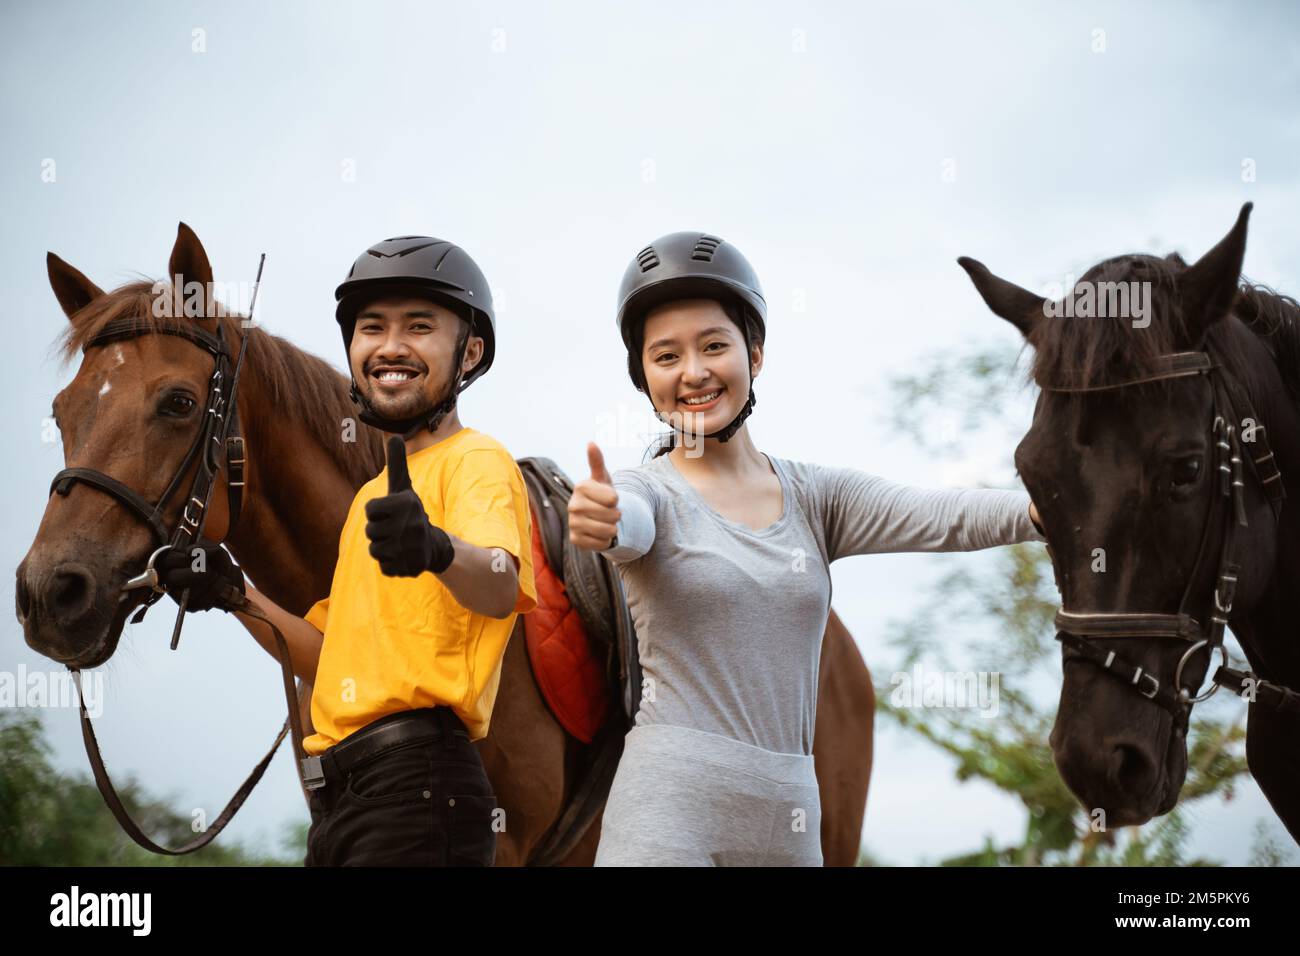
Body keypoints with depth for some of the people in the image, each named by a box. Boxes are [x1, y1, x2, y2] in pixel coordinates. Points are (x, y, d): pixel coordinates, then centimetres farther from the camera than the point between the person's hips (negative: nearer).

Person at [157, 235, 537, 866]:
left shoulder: (476, 461, -4)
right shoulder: (372, 495, 23)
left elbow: (499, 589, -25)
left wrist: (439, 548, -46)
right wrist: (237, 596, 11)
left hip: (416, 780, -8)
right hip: (338, 794, 9)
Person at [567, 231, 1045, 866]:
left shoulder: (815, 498, 8)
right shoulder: (650, 492, -1)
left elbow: (944, 518, -6)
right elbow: (630, 523, -24)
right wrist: (596, 522, -49)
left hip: (788, 815, 4)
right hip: (669, 807, -4)